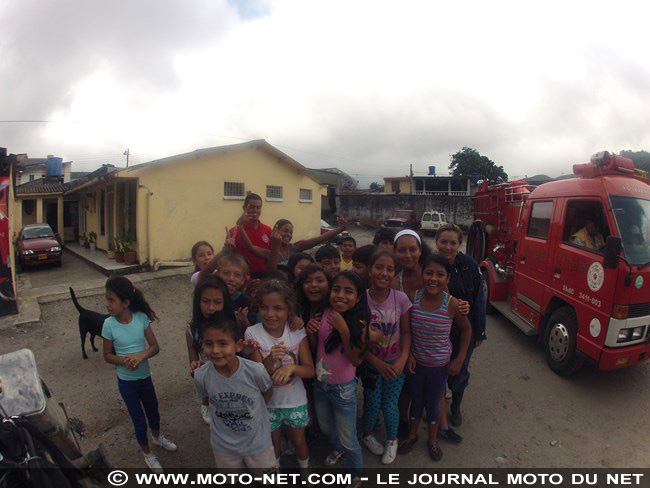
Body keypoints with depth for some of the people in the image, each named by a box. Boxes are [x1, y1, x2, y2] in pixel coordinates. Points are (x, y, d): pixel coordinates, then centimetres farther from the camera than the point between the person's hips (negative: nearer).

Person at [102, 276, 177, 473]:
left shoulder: (141, 317, -17)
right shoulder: (109, 324, -18)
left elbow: (155, 347, -12)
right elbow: (107, 356, -7)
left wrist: (140, 356, -30)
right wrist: (124, 360, -25)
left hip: (145, 376, 2)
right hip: (126, 381, -2)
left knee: (153, 410, 23)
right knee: (139, 419, 12)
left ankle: (157, 437, 54)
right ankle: (147, 453, 38)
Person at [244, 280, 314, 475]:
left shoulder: (298, 331, -16)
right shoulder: (253, 333, -21)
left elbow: (310, 370, -12)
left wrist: (291, 367, -32)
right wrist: (270, 360, -38)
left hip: (295, 401, 1)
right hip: (268, 402, -1)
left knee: (299, 441, 23)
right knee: (273, 444, 23)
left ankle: (305, 469, 52)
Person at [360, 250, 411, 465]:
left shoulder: (401, 298, -15)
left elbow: (406, 332, -7)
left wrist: (403, 359, -19)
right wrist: (378, 364, -16)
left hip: (395, 364, 1)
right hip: (371, 363, -1)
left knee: (389, 405, 10)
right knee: (373, 405, 12)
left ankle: (392, 440, 42)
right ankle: (366, 435, 45)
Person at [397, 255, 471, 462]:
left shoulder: (452, 304, -21)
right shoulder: (412, 298, -18)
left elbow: (466, 330, -5)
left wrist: (460, 359, -4)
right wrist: (408, 354, -10)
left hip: (439, 365, -1)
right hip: (416, 362, 1)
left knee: (433, 403, 19)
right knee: (416, 400, 21)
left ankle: (432, 440, 44)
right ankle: (412, 435, 46)